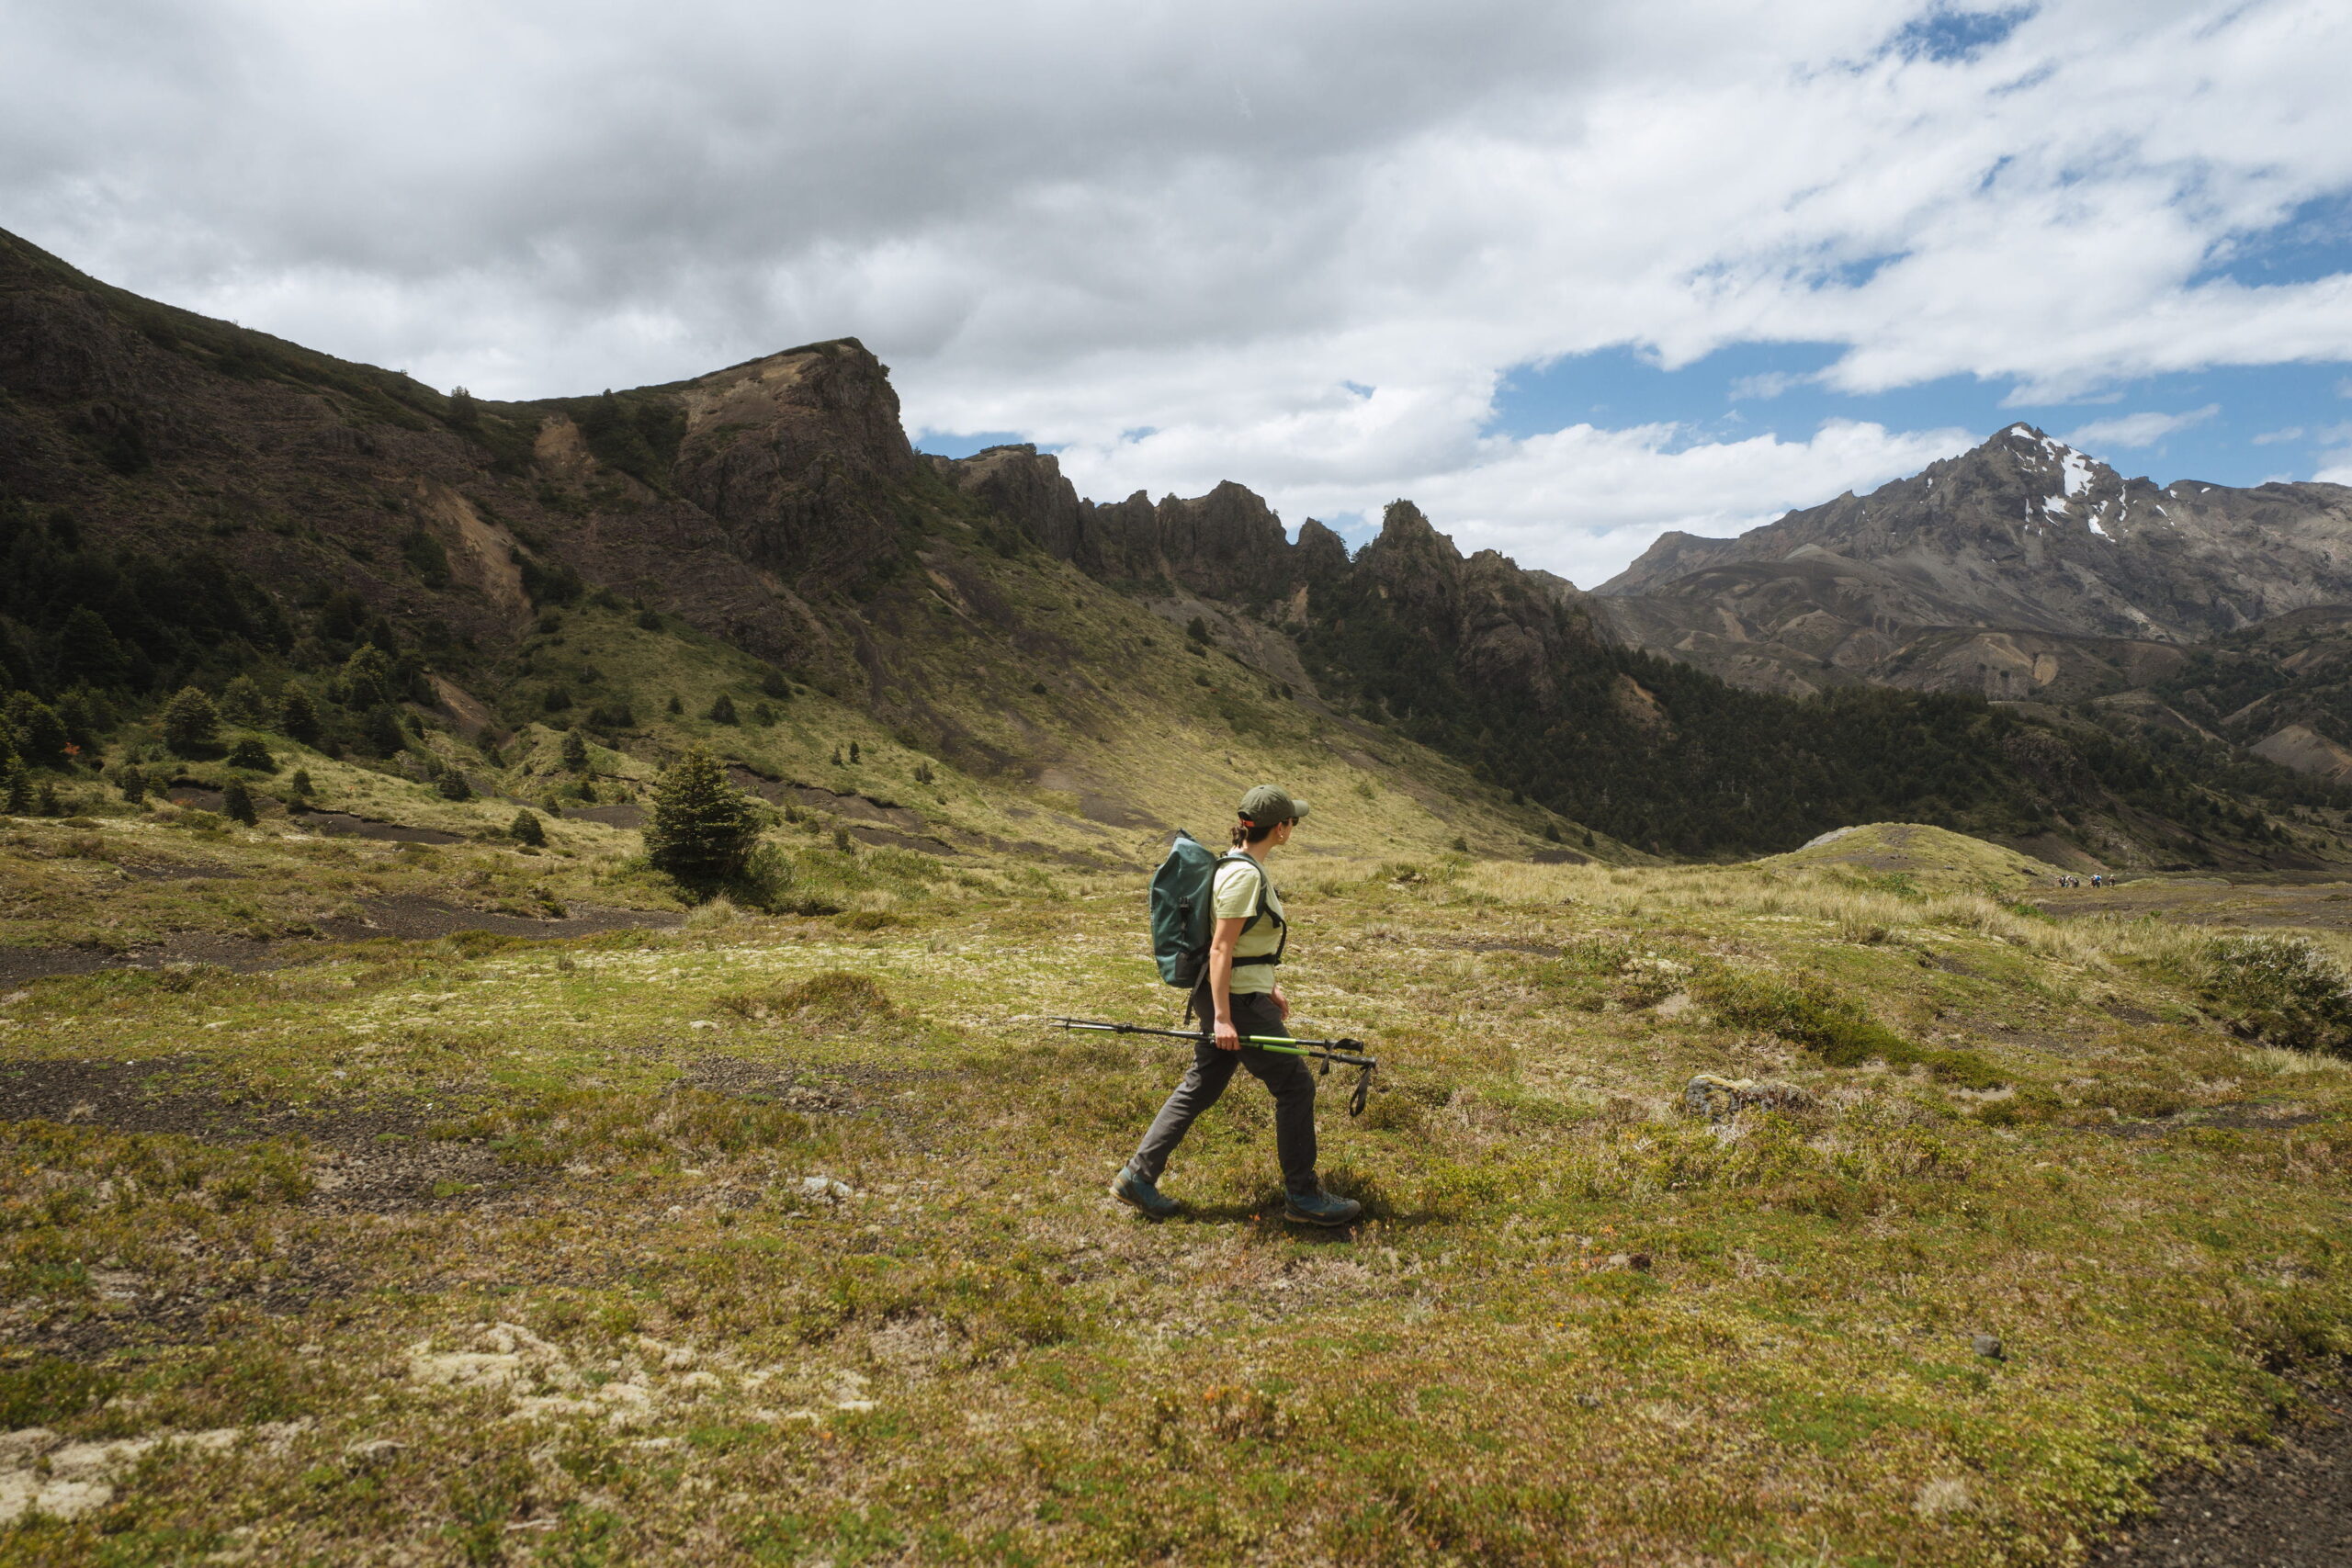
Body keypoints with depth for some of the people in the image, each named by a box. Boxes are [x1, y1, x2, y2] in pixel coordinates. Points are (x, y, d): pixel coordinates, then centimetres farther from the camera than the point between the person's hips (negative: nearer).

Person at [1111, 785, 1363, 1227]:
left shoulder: (1245, 866, 11)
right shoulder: (1244, 875, -20)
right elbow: (1221, 949, -21)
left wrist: (1268, 986, 23)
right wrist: (1223, 1018, -22)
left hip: (1242, 994, 10)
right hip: (1236, 1000, -10)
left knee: (1199, 1088, 13)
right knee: (1295, 1086, 2)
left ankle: (1138, 1177, 17)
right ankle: (1302, 1195, 13)